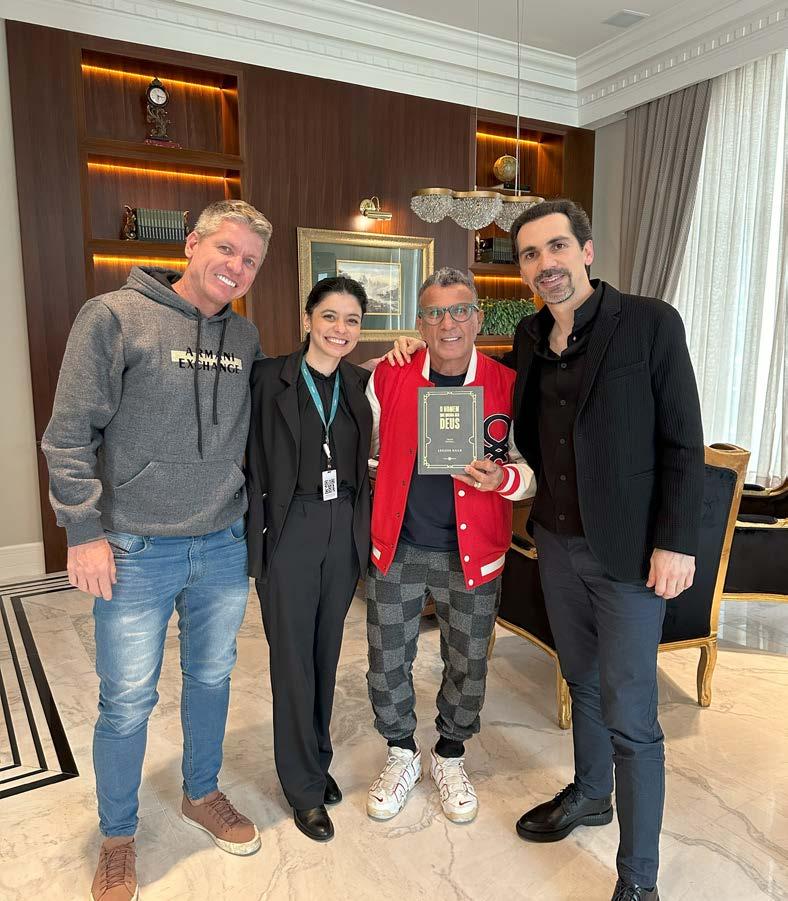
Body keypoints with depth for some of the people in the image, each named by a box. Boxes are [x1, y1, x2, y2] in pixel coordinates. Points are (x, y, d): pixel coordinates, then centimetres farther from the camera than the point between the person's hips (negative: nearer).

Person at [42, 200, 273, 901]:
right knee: (127, 703, 9)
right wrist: (85, 531, -12)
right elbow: (70, 434, -10)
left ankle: (202, 794, 44)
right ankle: (118, 836, 35)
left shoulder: (246, 337, 6)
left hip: (224, 548, 5)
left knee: (212, 679, 19)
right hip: (137, 553, -4)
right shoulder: (114, 316, -9)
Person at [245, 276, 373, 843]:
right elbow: (252, 458, -7)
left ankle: (318, 759, 38)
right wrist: (256, 527, -13)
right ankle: (304, 785, 25)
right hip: (289, 529, -4)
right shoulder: (269, 377, -7)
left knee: (327, 649, 16)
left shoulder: (360, 383, 7)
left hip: (345, 529, 4)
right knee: (293, 654, 5)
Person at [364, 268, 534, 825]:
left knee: (467, 667, 15)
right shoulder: (388, 379, -3)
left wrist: (503, 478, -22)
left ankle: (450, 757, 43)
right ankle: (402, 755, 40)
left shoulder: (508, 386, -7)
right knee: (387, 663, 13)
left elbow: (532, 472, -1)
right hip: (396, 549, 1)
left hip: (471, 555, 0)